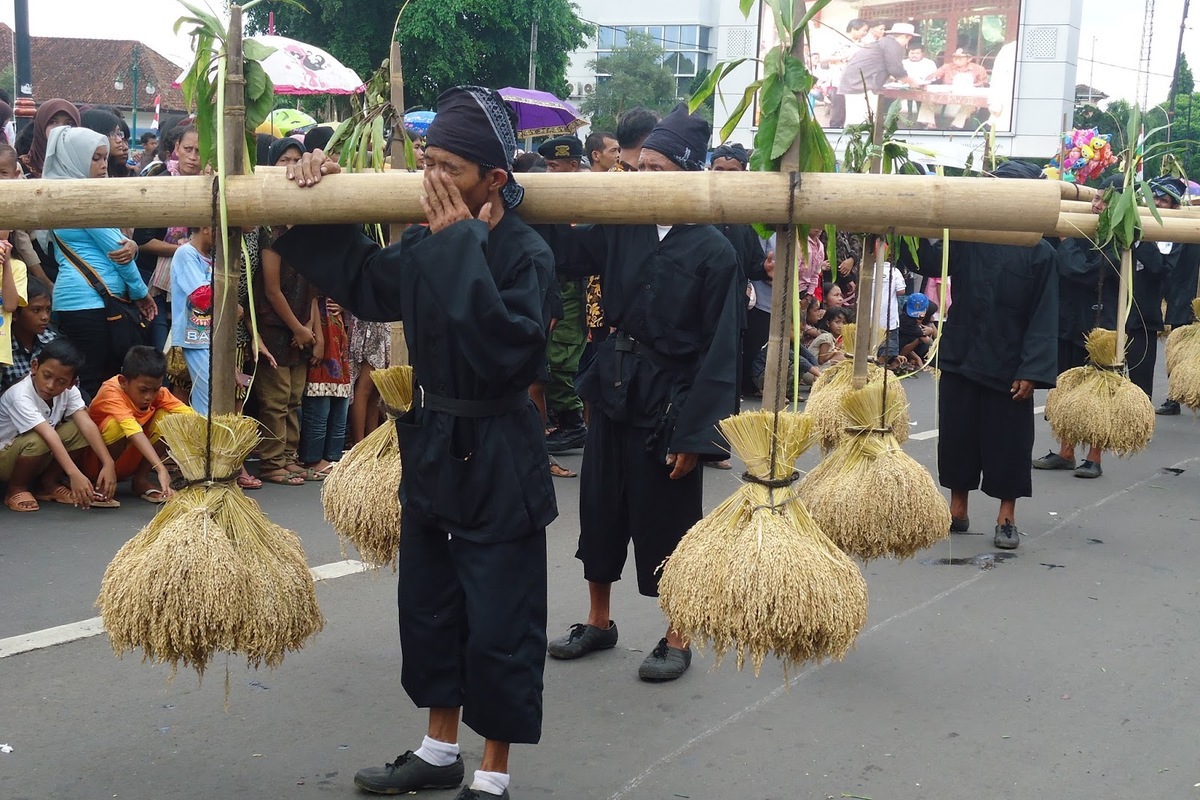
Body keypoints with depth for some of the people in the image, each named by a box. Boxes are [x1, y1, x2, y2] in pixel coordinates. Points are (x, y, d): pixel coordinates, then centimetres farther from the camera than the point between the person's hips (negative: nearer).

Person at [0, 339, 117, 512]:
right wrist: (74, 474, -50)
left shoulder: (68, 391, -12)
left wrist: (108, 464, -38)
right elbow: (48, 435, -41)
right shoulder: (20, 396, -30)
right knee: (37, 441, -36)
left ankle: (48, 483, 0)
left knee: (78, 430, -18)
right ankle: (16, 489, -9)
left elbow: (87, 424, -25)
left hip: (44, 457, 6)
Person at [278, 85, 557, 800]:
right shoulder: (426, 240, 1)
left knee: (497, 624, 3)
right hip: (430, 444, 8)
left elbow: (502, 346, -33)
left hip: (497, 460, -7)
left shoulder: (525, 252, -19)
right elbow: (364, 283, 18)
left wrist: (462, 244, -28)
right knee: (430, 604, 18)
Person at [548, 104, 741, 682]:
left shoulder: (713, 253, -12)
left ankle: (676, 639, 23)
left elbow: (719, 351, -13)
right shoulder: (621, 230, 1)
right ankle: (598, 623, 32)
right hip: (613, 389, 5)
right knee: (600, 510, 14)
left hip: (668, 400, -5)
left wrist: (695, 433, -16)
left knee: (666, 523, 5)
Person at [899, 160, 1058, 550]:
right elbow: (928, 262, -5)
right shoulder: (968, 237, 1)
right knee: (957, 434, 11)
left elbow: (1044, 316, -10)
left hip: (1008, 366, -3)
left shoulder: (1039, 252, -8)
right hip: (961, 357, 3)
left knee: (1008, 441, 5)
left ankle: (1007, 517, 18)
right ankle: (957, 508, 25)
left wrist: (1031, 369, -16)